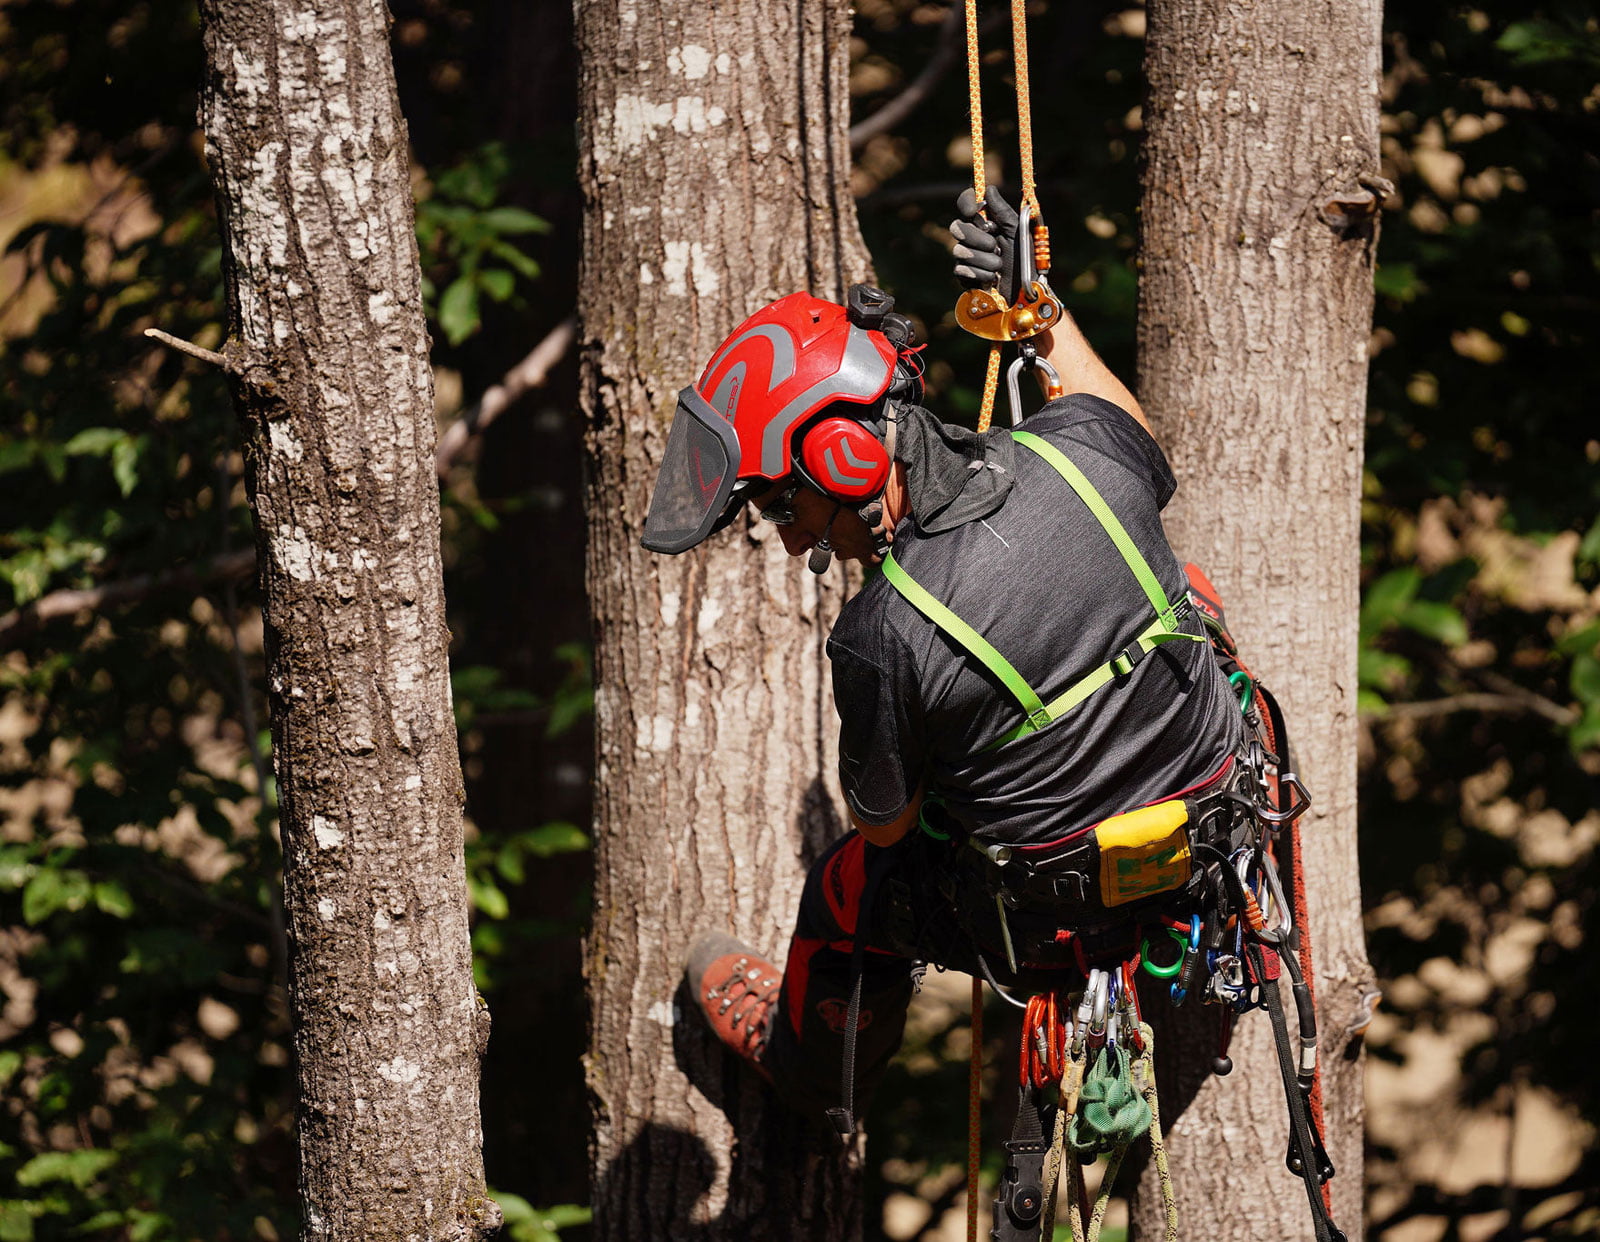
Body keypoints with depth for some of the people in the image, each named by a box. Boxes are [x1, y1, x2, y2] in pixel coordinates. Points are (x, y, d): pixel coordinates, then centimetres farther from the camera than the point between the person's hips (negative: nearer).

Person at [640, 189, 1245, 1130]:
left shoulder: (886, 642, -30)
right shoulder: (1078, 454, -18)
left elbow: (884, 825, -10)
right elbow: (1135, 435, 11)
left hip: (1056, 922, -4)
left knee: (851, 891, 26)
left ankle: (808, 1066, 56)